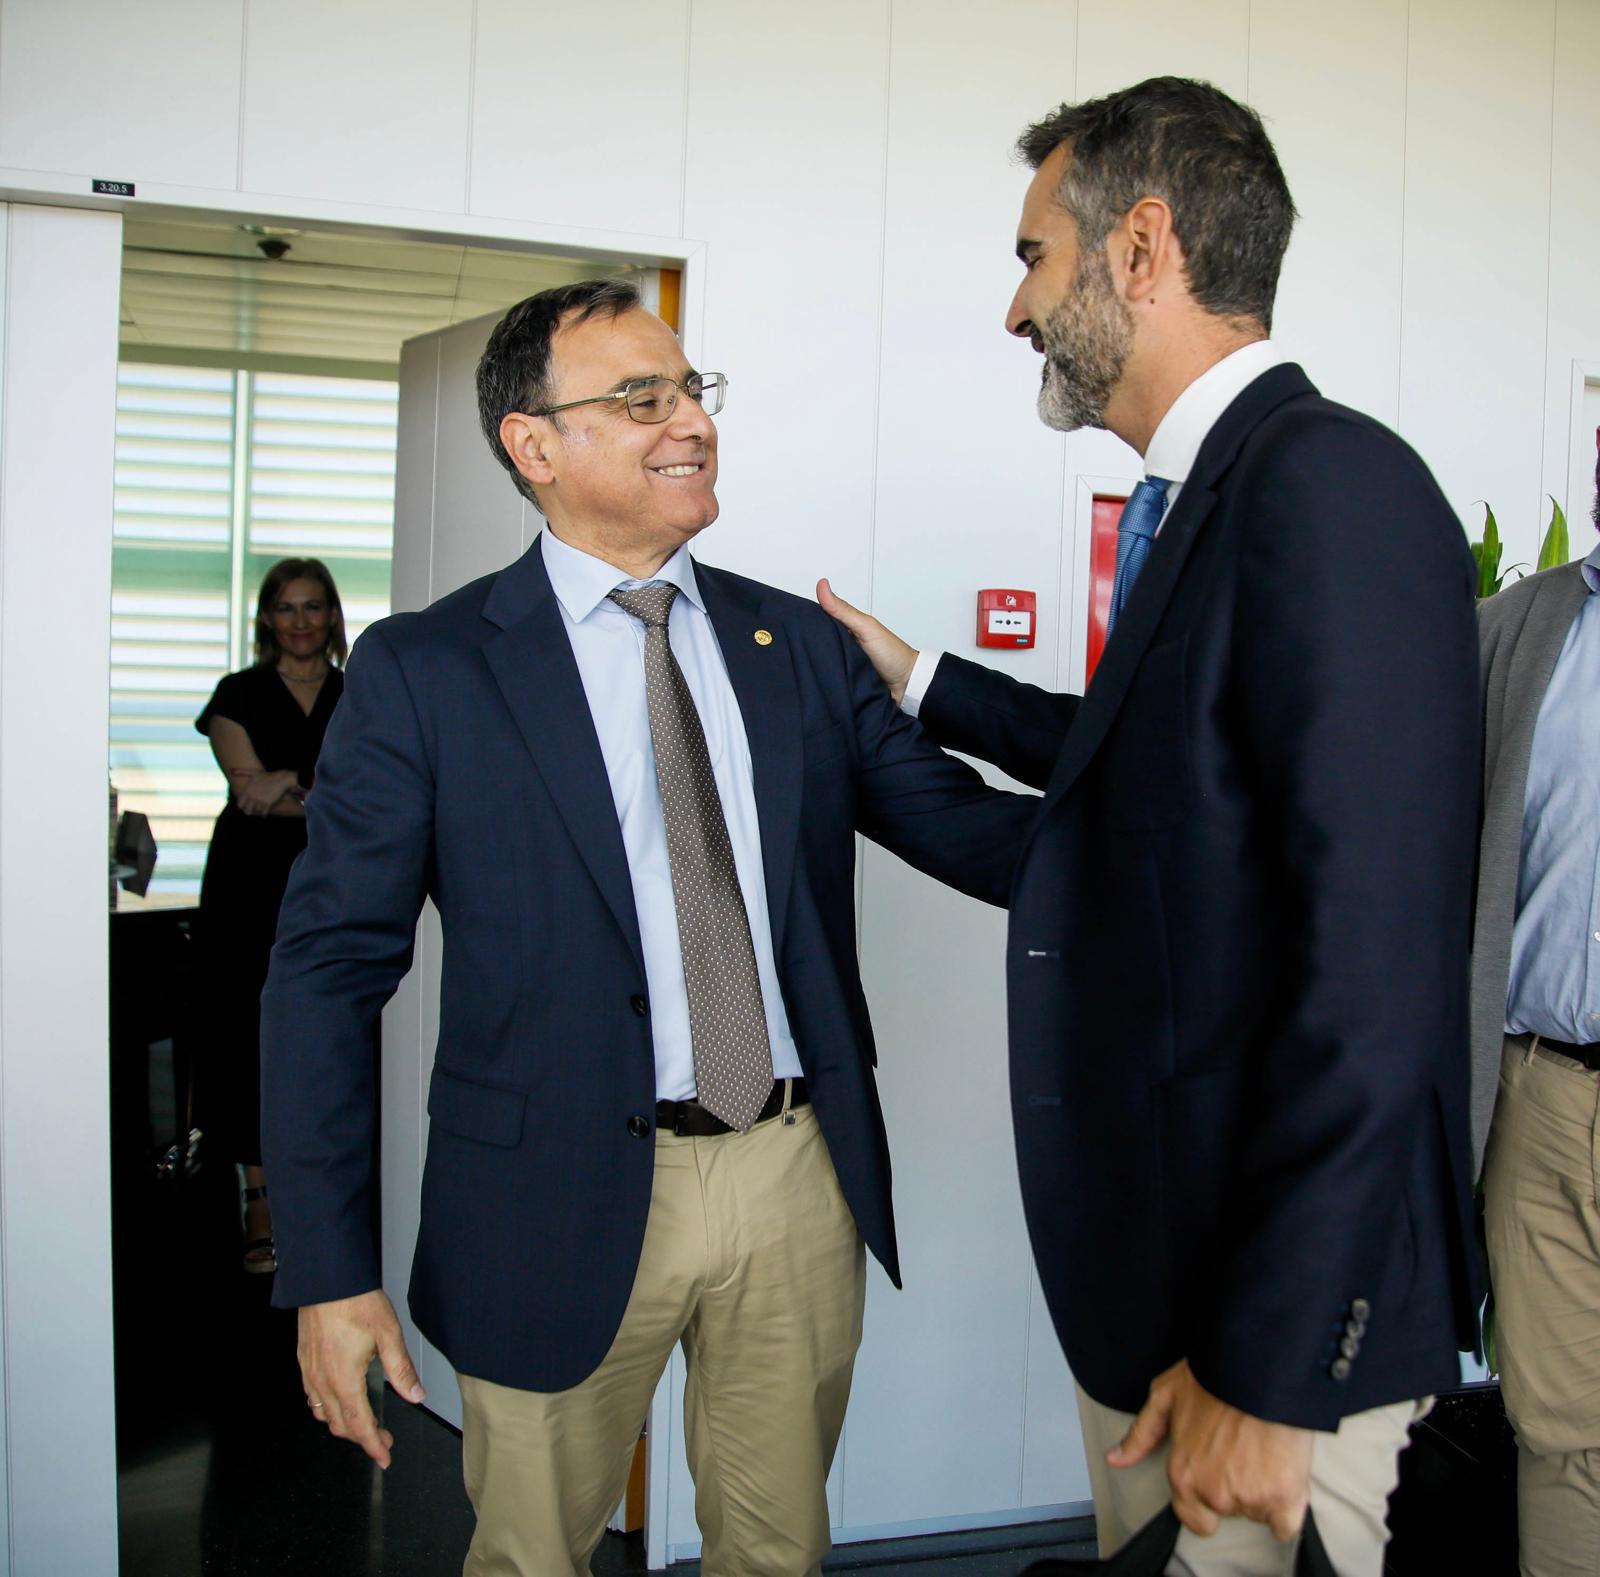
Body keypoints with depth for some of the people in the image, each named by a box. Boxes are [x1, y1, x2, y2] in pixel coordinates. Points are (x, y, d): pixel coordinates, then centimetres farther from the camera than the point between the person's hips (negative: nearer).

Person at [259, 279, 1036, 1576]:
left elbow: (962, 826, 3)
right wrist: (330, 1271, -10)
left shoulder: (801, 644, 6)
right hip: (565, 1198, -3)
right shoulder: (424, 671, -6)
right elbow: (329, 970, -6)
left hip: (799, 1175, 3)